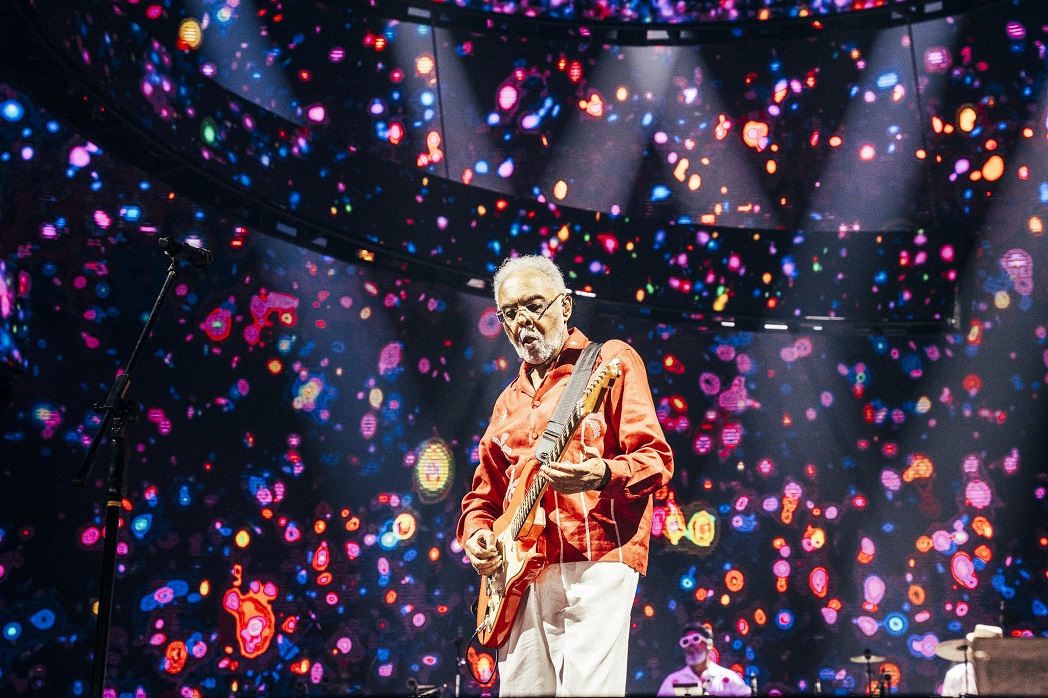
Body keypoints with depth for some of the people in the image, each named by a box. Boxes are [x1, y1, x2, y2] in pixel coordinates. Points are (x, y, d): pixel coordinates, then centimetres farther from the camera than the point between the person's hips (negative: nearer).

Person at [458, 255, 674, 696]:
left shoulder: (610, 362, 4)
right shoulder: (509, 402, 23)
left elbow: (656, 458, -5)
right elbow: (485, 491, 27)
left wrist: (603, 475, -24)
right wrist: (475, 534, 6)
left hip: (596, 563, -6)